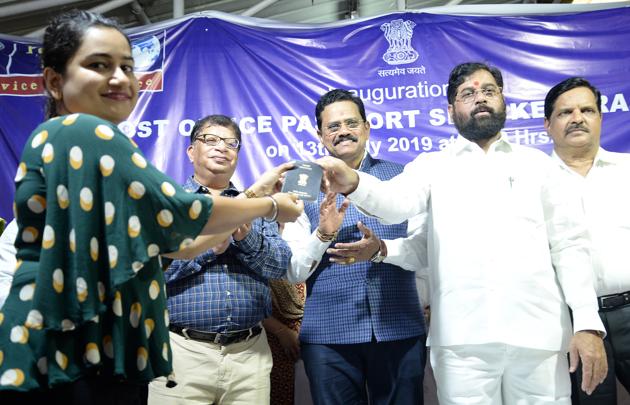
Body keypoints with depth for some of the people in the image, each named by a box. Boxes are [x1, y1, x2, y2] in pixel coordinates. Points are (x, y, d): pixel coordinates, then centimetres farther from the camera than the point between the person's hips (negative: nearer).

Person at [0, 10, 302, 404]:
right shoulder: (85, 134, -14)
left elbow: (171, 242, 17)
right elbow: (178, 214, -15)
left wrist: (252, 200, 16)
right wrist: (270, 206, 0)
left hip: (92, 354, 10)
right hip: (73, 360, -9)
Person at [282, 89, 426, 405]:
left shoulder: (400, 177, 5)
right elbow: (294, 272, 2)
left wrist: (380, 251, -18)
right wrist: (322, 234, -15)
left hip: (400, 329, 1)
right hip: (328, 335, 0)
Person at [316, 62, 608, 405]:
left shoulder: (537, 164, 15)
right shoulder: (433, 166, 12)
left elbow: (569, 245, 9)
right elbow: (397, 201, -10)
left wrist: (588, 323, -2)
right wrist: (352, 183, -32)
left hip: (539, 335, 1)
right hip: (463, 339, -1)